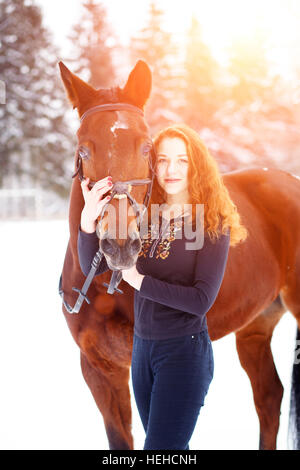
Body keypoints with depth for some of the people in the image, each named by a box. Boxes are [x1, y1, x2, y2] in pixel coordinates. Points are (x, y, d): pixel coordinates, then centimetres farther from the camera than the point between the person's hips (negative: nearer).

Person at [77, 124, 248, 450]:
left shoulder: (213, 225, -11)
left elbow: (202, 300, -18)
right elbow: (91, 267, -1)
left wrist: (139, 280, -16)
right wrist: (88, 220, -19)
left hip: (185, 352, -5)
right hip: (143, 348, 5)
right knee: (171, 449, 18)